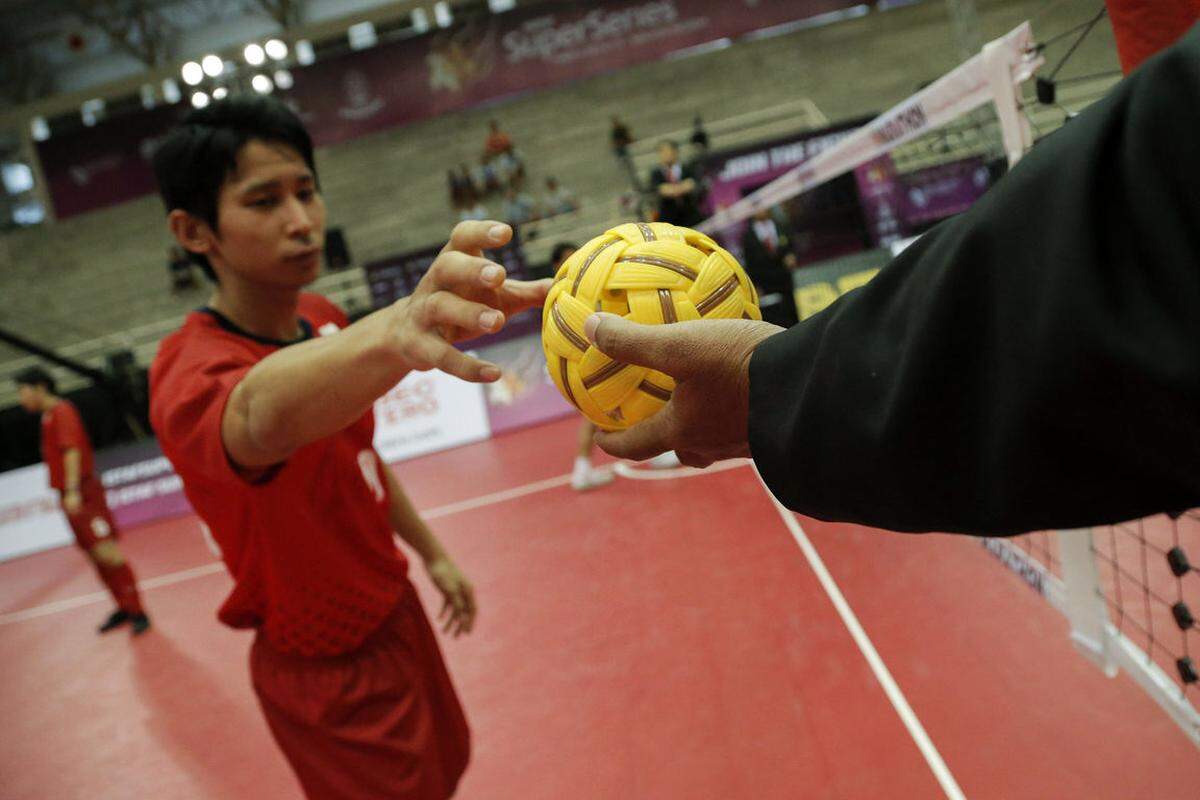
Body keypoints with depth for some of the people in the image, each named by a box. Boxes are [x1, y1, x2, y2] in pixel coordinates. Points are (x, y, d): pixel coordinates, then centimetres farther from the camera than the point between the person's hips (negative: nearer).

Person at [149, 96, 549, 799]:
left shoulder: (326, 320, -4)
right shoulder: (191, 371, -29)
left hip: (393, 610, 7)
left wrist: (432, 554, 15)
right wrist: (394, 330, -74)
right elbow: (262, 416, -55)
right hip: (330, 670, -7)